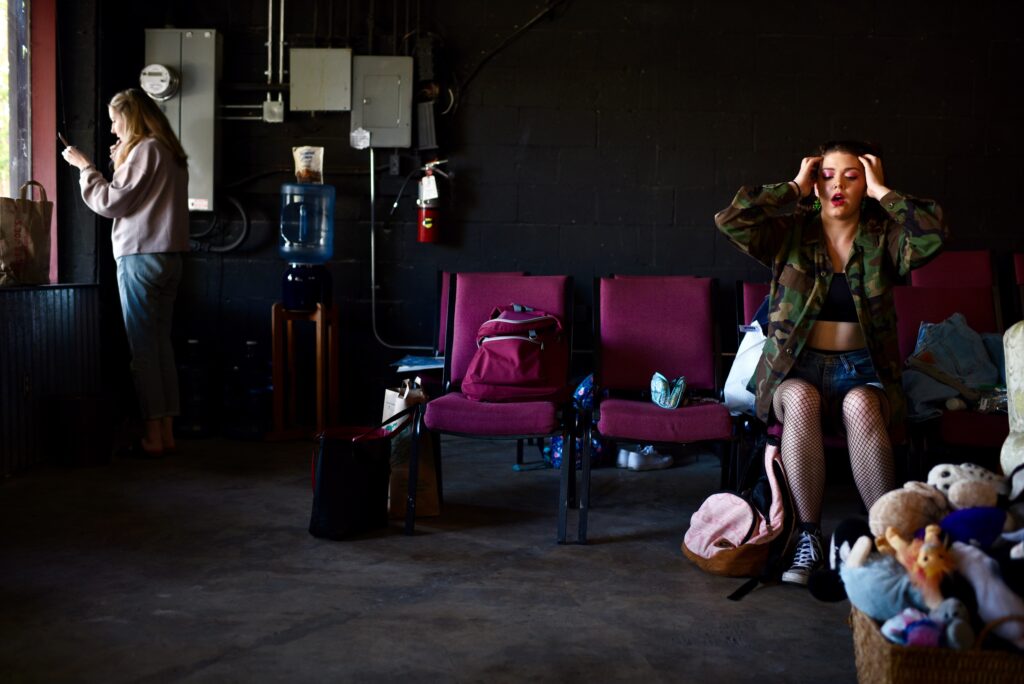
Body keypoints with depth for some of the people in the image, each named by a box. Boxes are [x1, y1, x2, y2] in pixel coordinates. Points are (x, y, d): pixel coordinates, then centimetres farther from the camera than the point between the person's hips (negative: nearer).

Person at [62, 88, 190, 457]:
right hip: (169, 257, 9)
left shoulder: (145, 150, -10)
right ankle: (167, 431, 11)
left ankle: (153, 436, -3)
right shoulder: (170, 151, 17)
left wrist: (85, 166, -1)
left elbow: (111, 202, -10)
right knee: (160, 343, 9)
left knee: (143, 347, -5)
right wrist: (122, 164, 14)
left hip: (141, 257, -9)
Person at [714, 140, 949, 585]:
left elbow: (933, 236, -15)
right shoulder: (790, 235, 6)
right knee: (800, 398, -35)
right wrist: (795, 188, -4)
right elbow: (729, 220, -11)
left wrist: (882, 193, -7)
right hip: (795, 368, 0)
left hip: (861, 369, 0)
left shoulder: (882, 238, 6)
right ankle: (808, 538, -31)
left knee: (860, 406, -35)